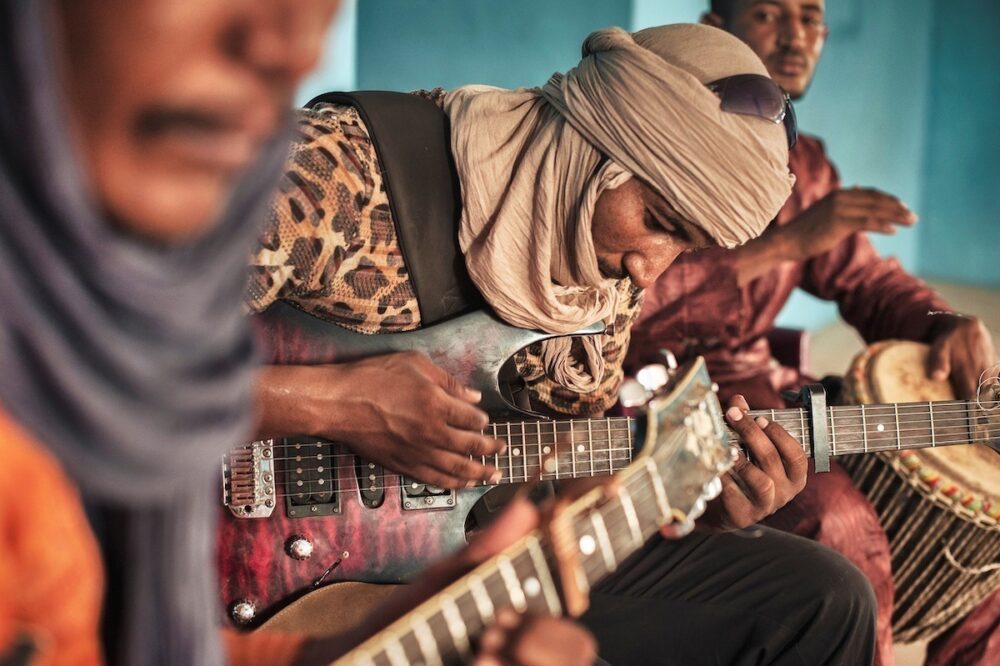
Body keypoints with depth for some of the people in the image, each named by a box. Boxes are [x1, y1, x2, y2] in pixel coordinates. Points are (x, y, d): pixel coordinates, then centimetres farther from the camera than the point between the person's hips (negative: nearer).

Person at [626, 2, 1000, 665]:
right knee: (839, 522, -31)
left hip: (764, 384, 8)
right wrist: (784, 242, -30)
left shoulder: (803, 163, 13)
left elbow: (864, 276, 18)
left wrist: (944, 323, -4)